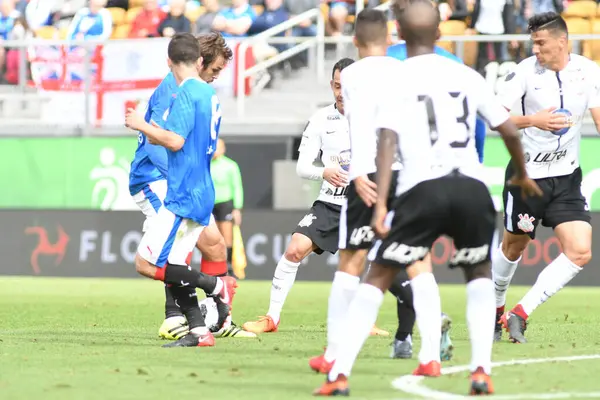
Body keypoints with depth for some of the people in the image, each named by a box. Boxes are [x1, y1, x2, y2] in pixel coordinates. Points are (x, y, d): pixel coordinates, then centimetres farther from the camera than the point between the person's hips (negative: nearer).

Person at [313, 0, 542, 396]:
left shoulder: (395, 81, 4)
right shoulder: (467, 76, 14)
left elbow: (388, 143, -8)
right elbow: (510, 130, 17)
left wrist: (380, 205, -14)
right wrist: (522, 174, 36)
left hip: (422, 188, -2)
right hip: (471, 187, 2)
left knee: (378, 278, 8)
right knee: (479, 274, 25)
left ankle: (340, 373, 0)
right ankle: (482, 371, 11)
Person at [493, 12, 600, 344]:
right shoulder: (525, 71, -12)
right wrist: (533, 121, -27)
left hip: (567, 178, 2)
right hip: (527, 175, -2)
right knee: (513, 247, 13)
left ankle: (520, 314, -5)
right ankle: (495, 309, 39)